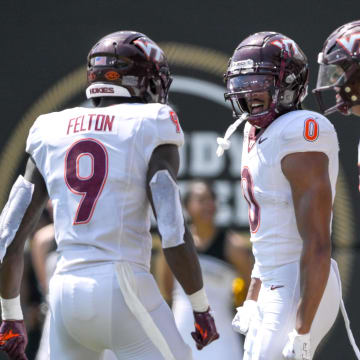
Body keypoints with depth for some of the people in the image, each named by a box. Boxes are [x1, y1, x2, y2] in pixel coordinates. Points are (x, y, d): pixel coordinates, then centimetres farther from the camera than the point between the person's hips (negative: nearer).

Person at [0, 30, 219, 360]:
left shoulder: (51, 136, 13)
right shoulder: (151, 131, -2)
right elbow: (174, 233, -12)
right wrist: (202, 309, -2)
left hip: (66, 294, 5)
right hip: (123, 295, -5)